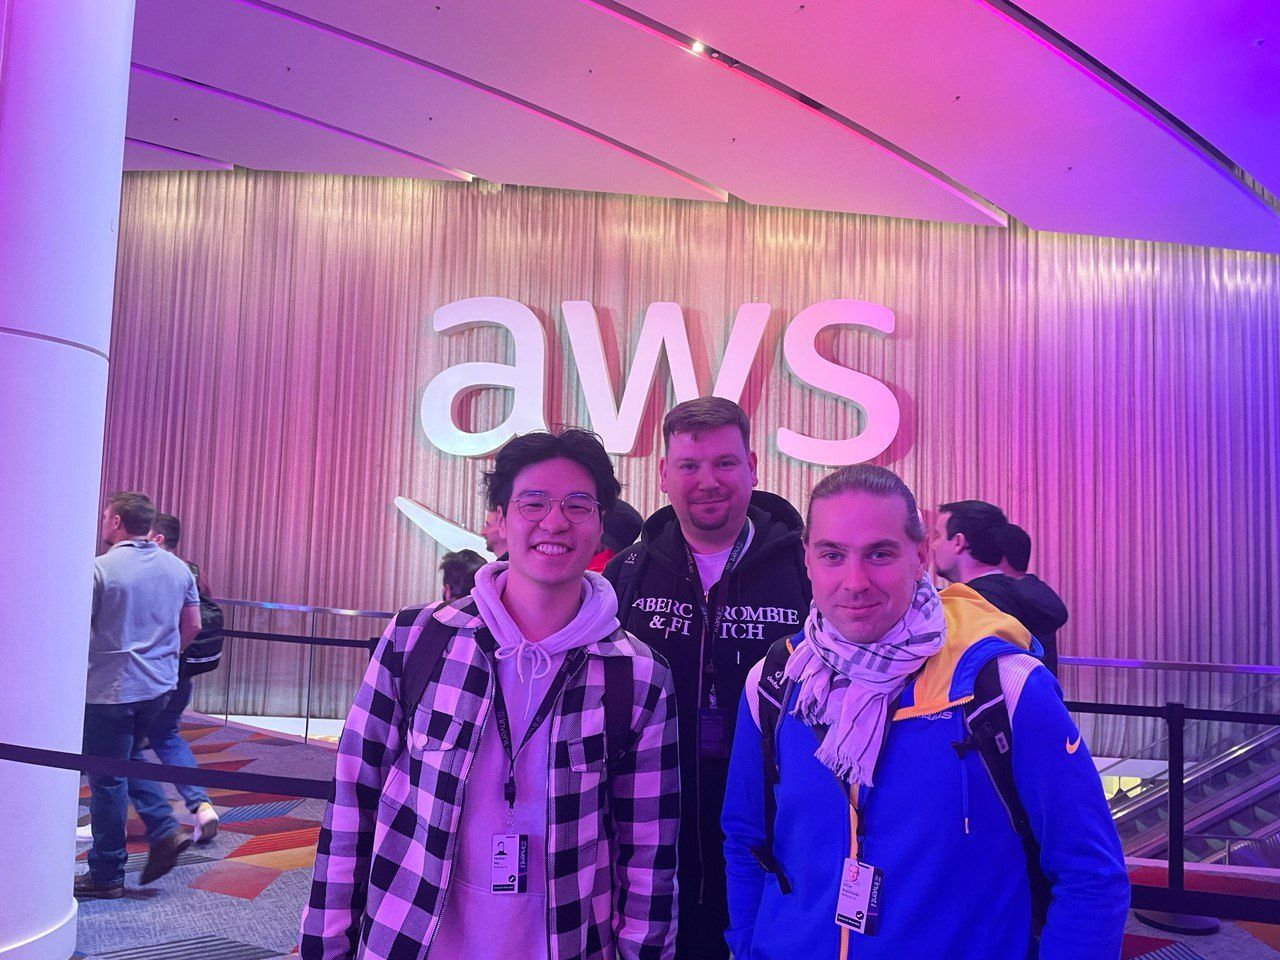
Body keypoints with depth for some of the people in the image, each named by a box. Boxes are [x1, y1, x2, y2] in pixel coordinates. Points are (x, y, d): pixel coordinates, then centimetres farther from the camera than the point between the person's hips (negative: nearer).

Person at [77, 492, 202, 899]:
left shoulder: (101, 568, -14)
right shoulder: (178, 568, 4)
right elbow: (192, 626, 9)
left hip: (110, 689, -6)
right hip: (160, 686, 6)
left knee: (107, 779, 5)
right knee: (128, 761, 24)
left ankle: (106, 875, 16)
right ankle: (165, 831, 11)